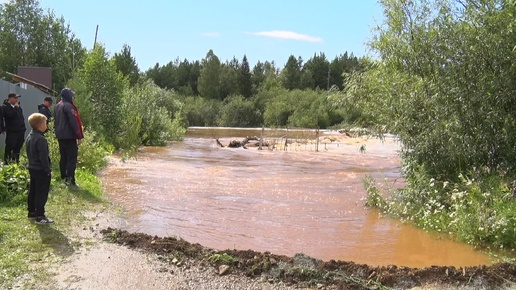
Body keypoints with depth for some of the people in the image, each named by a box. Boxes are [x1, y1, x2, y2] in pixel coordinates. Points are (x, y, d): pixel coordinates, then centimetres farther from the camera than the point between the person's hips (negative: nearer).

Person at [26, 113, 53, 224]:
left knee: (33, 191, 18)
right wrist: (48, 170, -18)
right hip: (41, 170, -10)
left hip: (32, 168, 10)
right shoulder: (40, 139, -22)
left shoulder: (29, 137, 8)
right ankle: (40, 216, 0)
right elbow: (44, 157, -23)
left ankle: (31, 212, 28)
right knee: (42, 193, -3)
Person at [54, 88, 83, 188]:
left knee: (63, 157, 14)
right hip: (69, 137, -9)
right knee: (72, 158, -8)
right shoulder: (68, 106, -15)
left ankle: (64, 178, 18)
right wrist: (79, 136, -15)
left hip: (60, 136, 9)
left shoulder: (57, 106, 14)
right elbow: (74, 122, -18)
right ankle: (70, 180, -11)